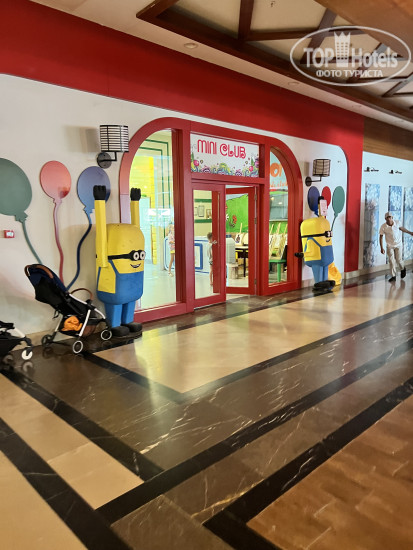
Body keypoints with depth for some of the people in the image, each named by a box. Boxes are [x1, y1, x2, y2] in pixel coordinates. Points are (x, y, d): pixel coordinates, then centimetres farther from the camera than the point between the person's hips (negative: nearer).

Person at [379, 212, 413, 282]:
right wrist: (381, 248, -12)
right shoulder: (383, 227, -17)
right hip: (389, 246, -1)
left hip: (398, 245, 1)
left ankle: (403, 269, 36)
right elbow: (381, 237, -9)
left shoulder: (397, 222, -12)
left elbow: (401, 228, 10)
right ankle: (393, 276, 10)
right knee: (391, 261, -1)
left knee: (399, 260, 3)